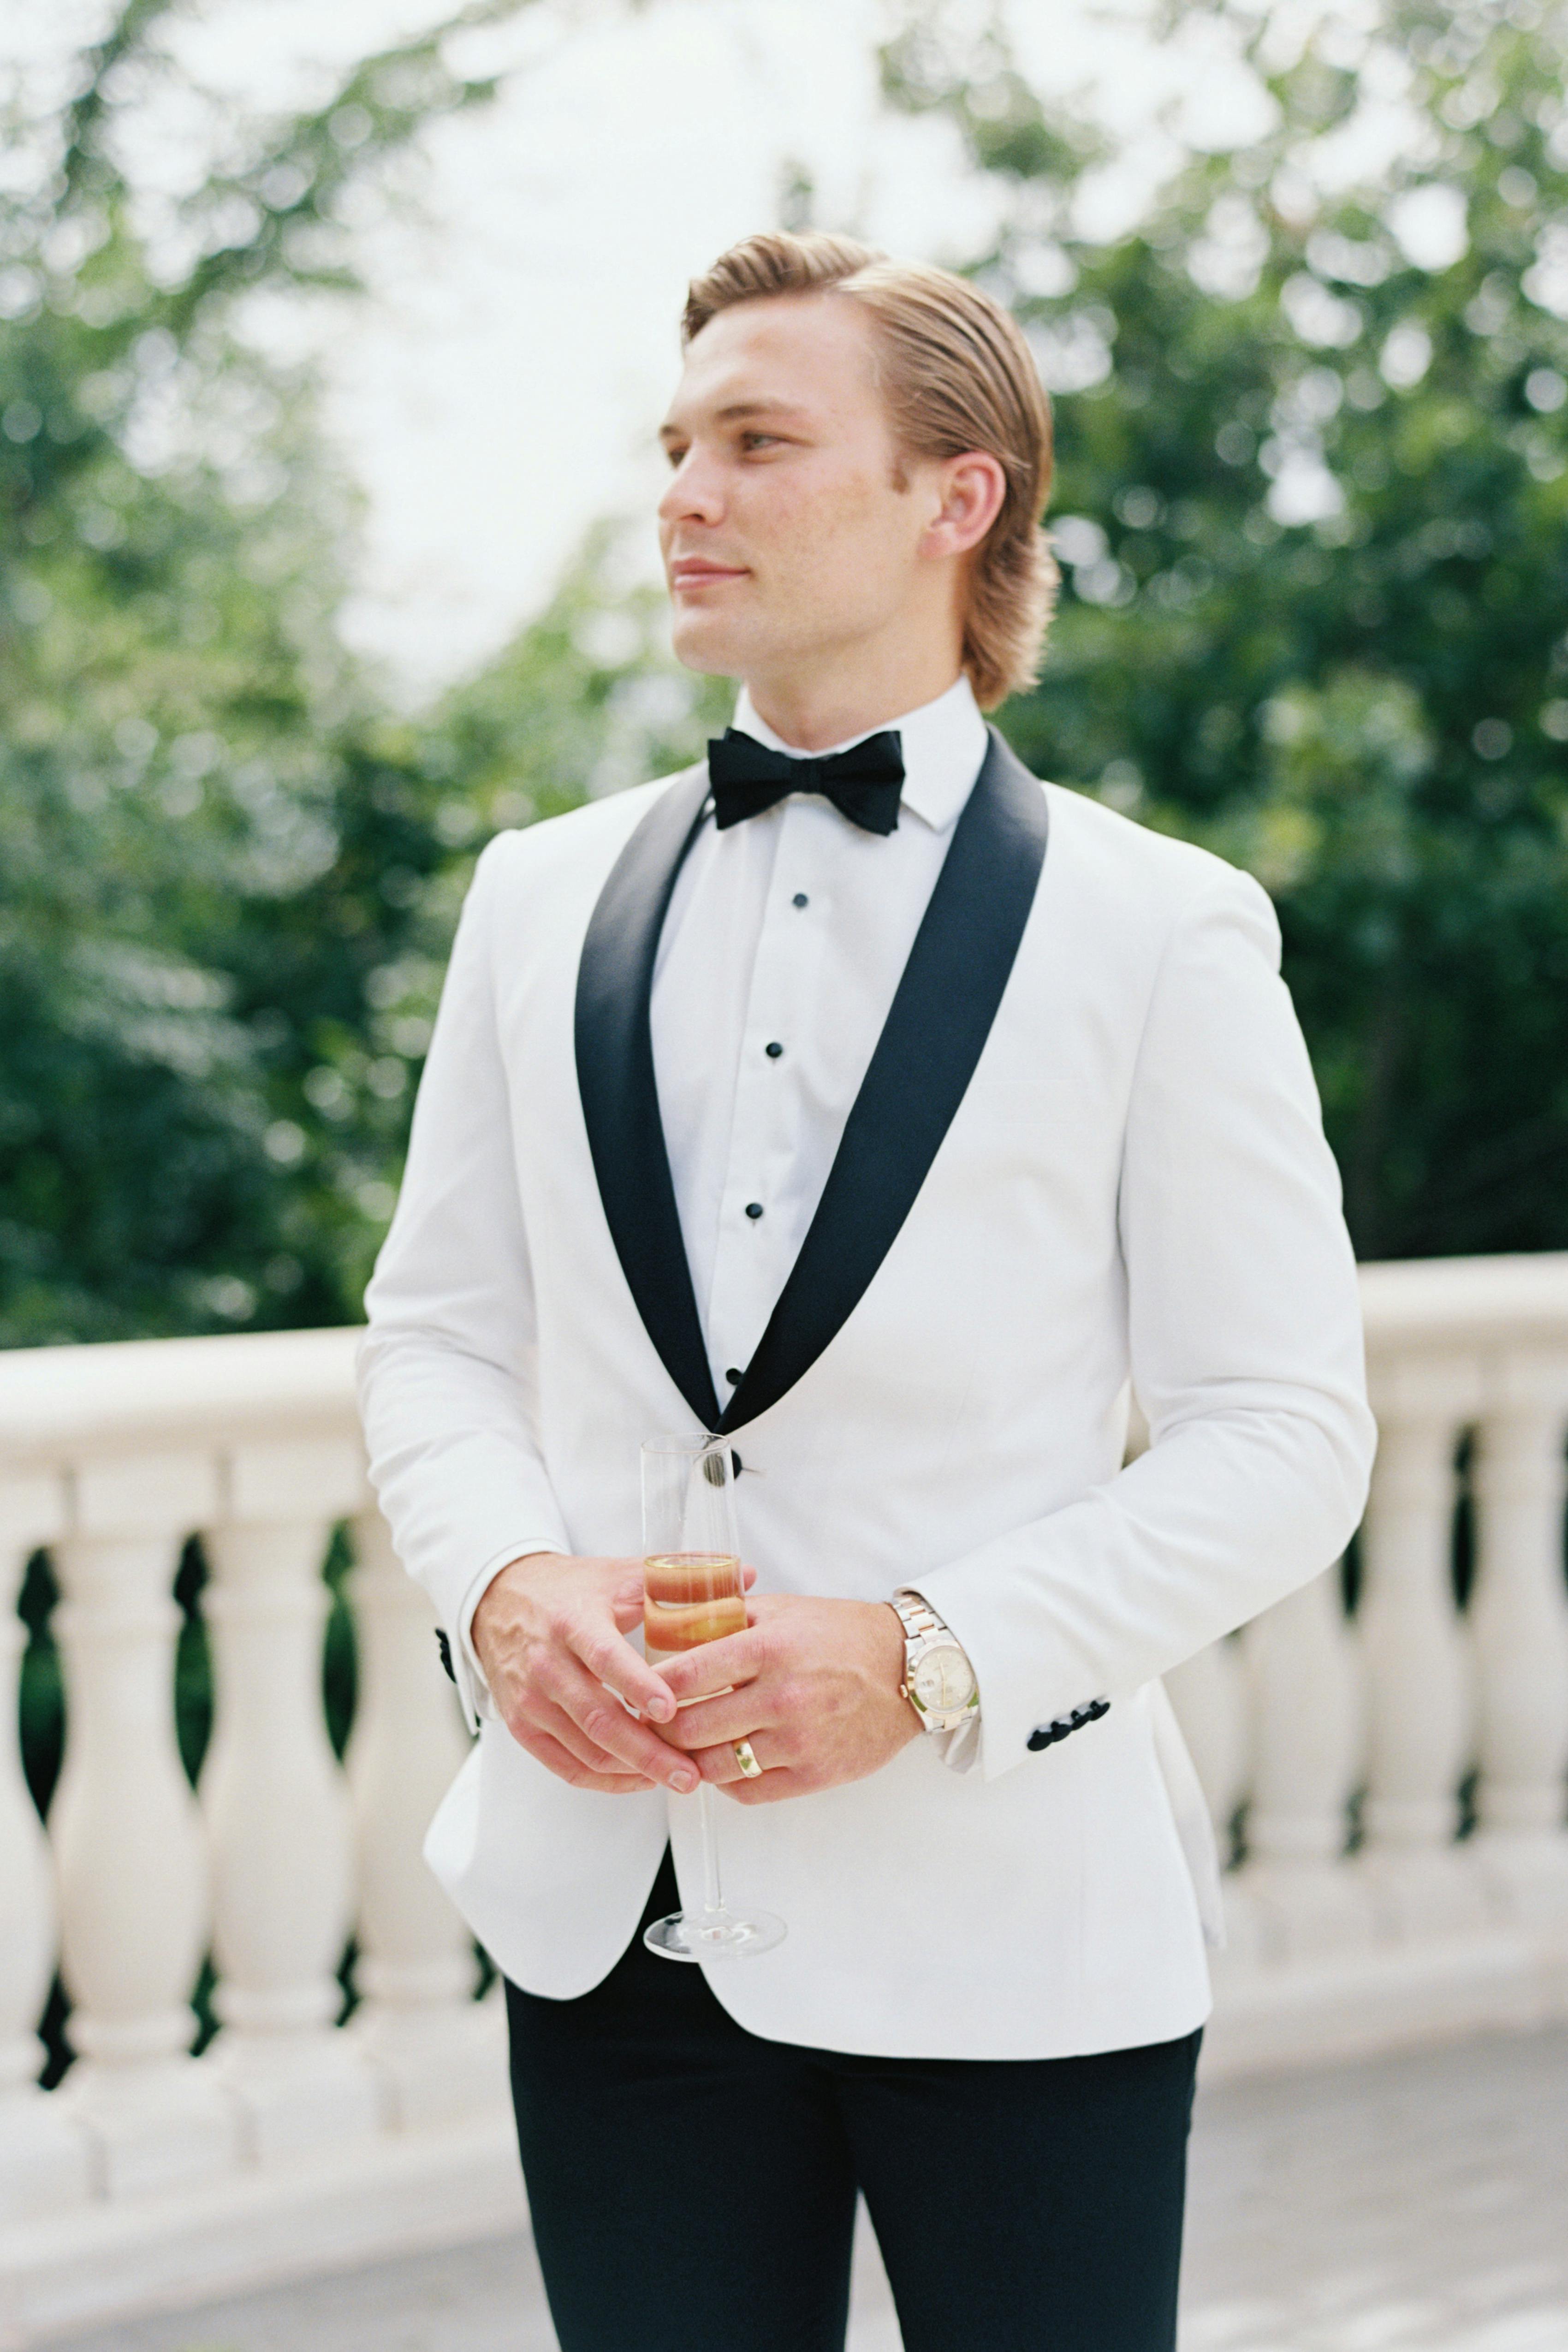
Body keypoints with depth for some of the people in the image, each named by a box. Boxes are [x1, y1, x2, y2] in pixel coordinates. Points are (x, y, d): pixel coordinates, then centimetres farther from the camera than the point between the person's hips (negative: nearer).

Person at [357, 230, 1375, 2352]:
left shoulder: (1160, 932, -2)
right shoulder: (540, 899, 10)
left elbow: (1287, 1435, -5)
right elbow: (435, 1338, 13)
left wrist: (930, 1659, -17)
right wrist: (501, 1583, -8)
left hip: (1014, 1923, -3)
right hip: (614, 1895, 3)